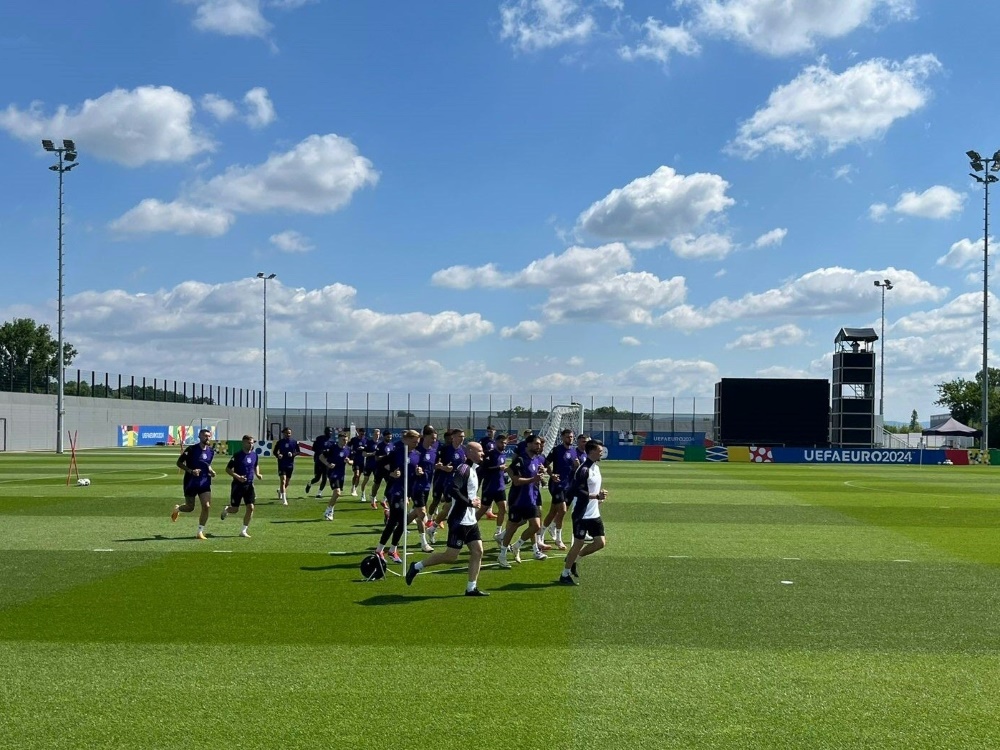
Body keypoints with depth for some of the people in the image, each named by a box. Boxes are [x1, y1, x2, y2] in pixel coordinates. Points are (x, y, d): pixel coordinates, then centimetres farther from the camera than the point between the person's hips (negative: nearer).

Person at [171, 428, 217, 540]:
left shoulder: (211, 451, 5)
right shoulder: (191, 449, -11)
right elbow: (179, 463, -7)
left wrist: (211, 471, 1)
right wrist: (191, 471, -20)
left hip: (205, 483, 4)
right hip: (191, 483, -4)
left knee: (207, 506, -10)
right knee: (190, 508, 4)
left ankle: (200, 532, 0)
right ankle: (177, 509, 41)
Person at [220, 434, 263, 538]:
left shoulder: (254, 454, 3)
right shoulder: (238, 455, -13)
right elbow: (228, 469, -10)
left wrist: (257, 474, 3)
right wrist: (237, 477, -23)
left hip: (249, 485, 4)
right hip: (238, 485, -4)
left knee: (250, 507, -6)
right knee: (235, 509, 2)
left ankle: (244, 531, 5)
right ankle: (226, 510, 40)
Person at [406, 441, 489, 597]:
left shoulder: (473, 470, 13)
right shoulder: (463, 469, -17)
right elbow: (452, 490, -27)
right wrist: (470, 503, -21)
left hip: (470, 520, 9)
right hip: (459, 521, -9)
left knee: (478, 551, 5)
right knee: (450, 556, -5)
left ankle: (471, 588, 10)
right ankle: (417, 567, 7)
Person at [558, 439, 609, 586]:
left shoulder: (596, 467, 11)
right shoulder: (584, 470, -18)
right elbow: (577, 491, -25)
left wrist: (599, 496, 8)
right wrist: (596, 496, -26)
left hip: (594, 514, 9)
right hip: (582, 514, -9)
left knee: (601, 543, 6)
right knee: (579, 544, -3)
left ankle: (573, 559, 23)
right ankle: (565, 575, 11)